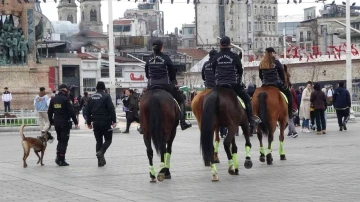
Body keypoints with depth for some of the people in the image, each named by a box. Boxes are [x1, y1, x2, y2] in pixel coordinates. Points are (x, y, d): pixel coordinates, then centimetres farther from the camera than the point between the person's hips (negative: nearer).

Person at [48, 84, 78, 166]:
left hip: (56, 123, 6)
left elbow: (49, 112, 13)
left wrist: (51, 121, 25)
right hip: (65, 123, -6)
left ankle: (58, 157, 6)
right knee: (64, 141, 1)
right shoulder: (66, 99, -12)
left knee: (60, 140, 19)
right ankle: (62, 160, 1)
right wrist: (75, 122, -8)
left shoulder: (53, 99, 8)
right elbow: (71, 111, -15)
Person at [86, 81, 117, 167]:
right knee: (108, 140, 5)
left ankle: (100, 160, 8)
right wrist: (114, 121, -12)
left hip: (96, 123, 5)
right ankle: (101, 152, -20)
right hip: (105, 122, -5)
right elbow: (111, 109, -14)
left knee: (98, 141, 11)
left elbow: (88, 111, 14)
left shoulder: (92, 97, 10)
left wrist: (89, 122, 21)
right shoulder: (106, 96, -7)